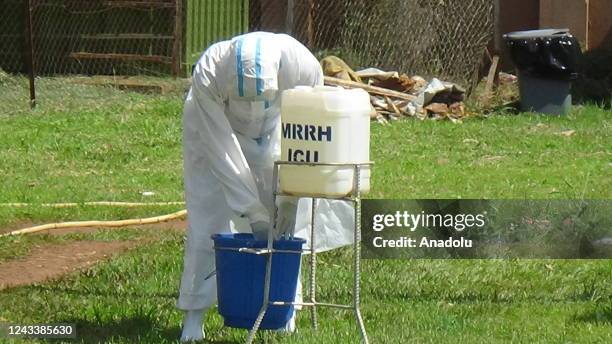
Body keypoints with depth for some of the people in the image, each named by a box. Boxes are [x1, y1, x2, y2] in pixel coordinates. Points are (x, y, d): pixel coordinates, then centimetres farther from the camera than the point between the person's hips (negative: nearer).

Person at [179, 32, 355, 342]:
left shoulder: (305, 68, -36)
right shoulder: (207, 74, -40)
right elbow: (222, 150, -33)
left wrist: (289, 197, -25)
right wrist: (253, 212, -31)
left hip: (273, 133, 2)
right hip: (213, 128, -2)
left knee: (286, 221, -4)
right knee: (208, 220, -10)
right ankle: (194, 313, -3)